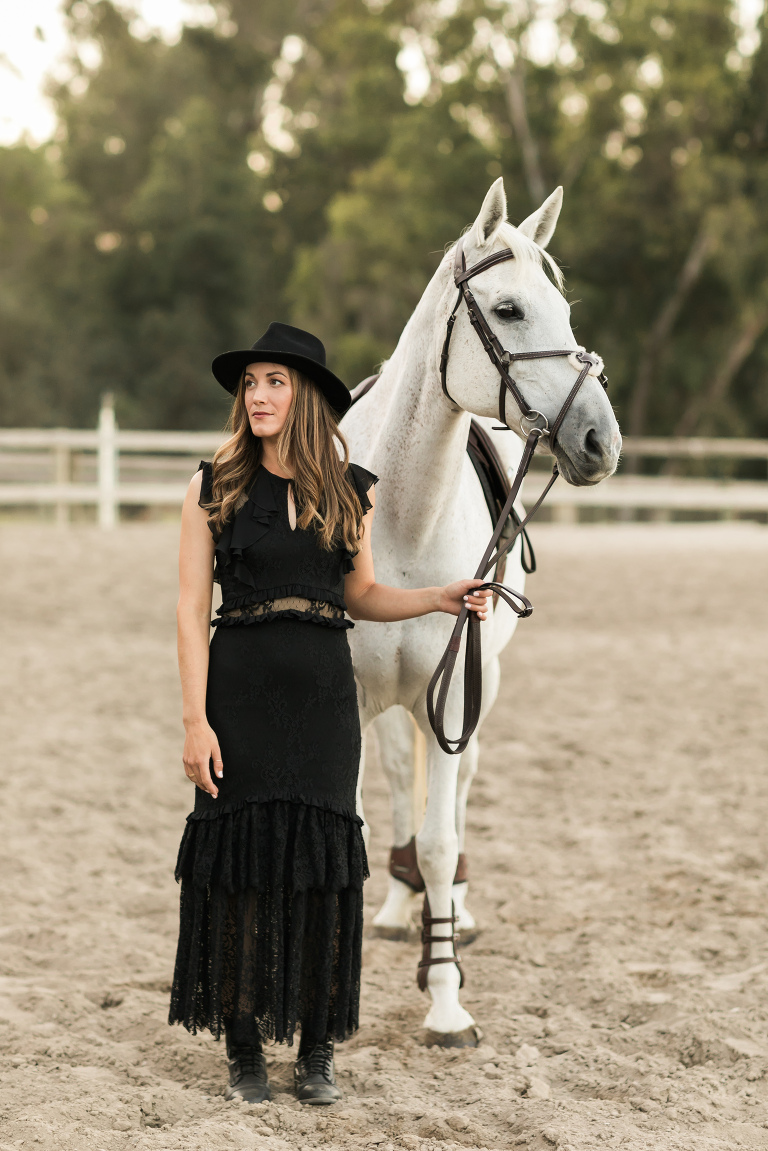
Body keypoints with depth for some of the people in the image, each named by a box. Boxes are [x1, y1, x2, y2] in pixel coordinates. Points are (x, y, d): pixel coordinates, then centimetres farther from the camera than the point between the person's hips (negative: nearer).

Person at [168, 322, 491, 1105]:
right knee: (240, 861, 1)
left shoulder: (353, 492, 5)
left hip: (324, 692, 2)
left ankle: (316, 1050, 14)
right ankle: (243, 1050, 12)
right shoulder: (214, 488, -1)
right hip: (240, 686, -2)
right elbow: (192, 610, -3)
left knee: (324, 863, 3)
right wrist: (195, 721, -10)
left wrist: (438, 599, 0)